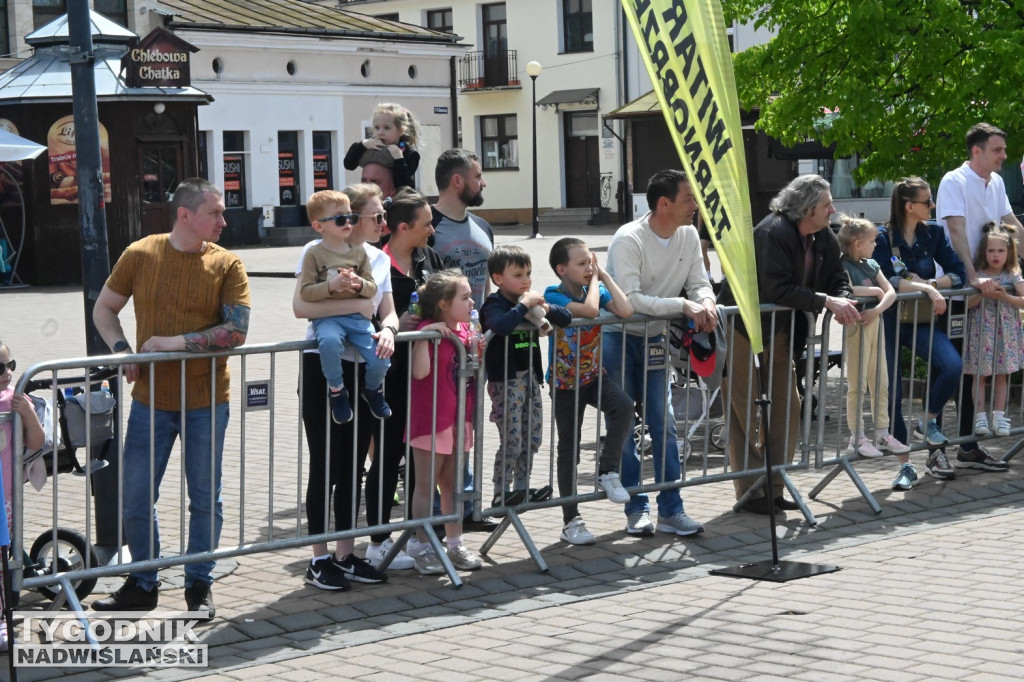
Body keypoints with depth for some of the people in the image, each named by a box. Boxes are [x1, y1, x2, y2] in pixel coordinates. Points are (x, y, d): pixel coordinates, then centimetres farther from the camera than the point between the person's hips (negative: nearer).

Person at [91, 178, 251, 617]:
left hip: (205, 401, -1)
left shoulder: (227, 265, -4)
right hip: (150, 400, 1)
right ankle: (143, 585, 23)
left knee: (205, 498, 8)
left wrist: (177, 342, -19)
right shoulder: (140, 255, -2)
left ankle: (199, 585, 23)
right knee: (135, 499, 5)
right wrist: (122, 351, -8)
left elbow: (237, 331, -13)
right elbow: (104, 309, 9)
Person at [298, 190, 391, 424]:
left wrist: (360, 284, -12)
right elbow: (305, 292, -5)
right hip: (327, 318, -3)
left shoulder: (359, 251, 11)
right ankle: (337, 391, -11)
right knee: (329, 342, -38)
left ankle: (372, 389, 23)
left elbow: (372, 289, 11)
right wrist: (330, 285, -20)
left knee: (380, 358, -15)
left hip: (357, 317, 4)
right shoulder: (314, 254, 0)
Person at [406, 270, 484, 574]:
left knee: (452, 484, 16)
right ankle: (422, 547, 9)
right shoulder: (429, 330, -15)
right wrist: (424, 334, -31)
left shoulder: (465, 329, 7)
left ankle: (455, 543, 24)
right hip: (431, 420, -7)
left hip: (458, 420, 7)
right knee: (426, 485, 2)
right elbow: (420, 371, -27)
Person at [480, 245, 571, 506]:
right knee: (511, 441, -6)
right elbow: (501, 325, -36)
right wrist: (524, 305, -28)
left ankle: (522, 487, 26)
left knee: (532, 438, 14)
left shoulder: (531, 300, 10)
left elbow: (566, 318, 8)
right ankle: (501, 493, 3)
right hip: (505, 381, -8)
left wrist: (545, 308, -10)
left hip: (530, 377, 8)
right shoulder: (494, 305, -13)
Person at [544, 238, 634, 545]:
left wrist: (603, 276, -13)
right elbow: (590, 309, -33)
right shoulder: (553, 295, -16)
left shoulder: (596, 289, -2)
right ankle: (571, 521, 16)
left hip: (594, 375, 4)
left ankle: (607, 472, -8)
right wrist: (593, 280, -16)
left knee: (623, 406, -27)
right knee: (569, 448, 5)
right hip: (564, 382, -3)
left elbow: (626, 311, -20)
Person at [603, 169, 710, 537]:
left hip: (655, 339, 5)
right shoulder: (628, 239, -21)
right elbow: (630, 299, -29)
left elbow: (699, 282, 2)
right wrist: (684, 305, -35)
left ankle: (670, 510, 9)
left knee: (664, 424, 4)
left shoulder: (688, 235, -1)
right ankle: (636, 509, 10)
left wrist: (706, 302, -22)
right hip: (617, 337, -5)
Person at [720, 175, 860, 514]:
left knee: (787, 409, 9)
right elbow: (778, 290, -29)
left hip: (781, 333, 9)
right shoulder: (772, 233, -23)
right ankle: (750, 491, 3)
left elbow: (838, 278, 7)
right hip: (744, 329, -9)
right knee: (745, 413, -3)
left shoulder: (825, 240, 2)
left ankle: (774, 488, 18)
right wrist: (826, 302, -28)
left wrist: (842, 301, -16)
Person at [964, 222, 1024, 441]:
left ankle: (999, 417, 13)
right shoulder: (977, 276, -3)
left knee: (1001, 375, 7)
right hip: (981, 330, -1)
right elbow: (967, 303, -7)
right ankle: (980, 417, 3)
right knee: (979, 375, -1)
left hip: (1004, 331, 1)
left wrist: (1005, 297, -19)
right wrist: (983, 294, -22)